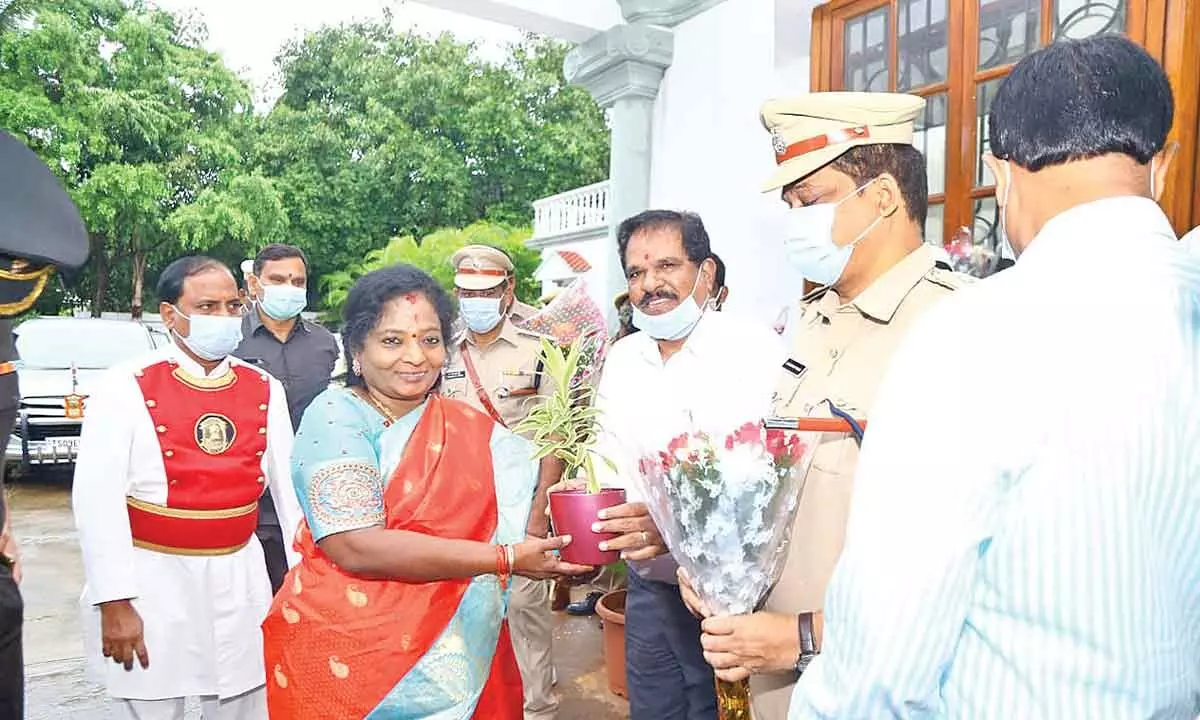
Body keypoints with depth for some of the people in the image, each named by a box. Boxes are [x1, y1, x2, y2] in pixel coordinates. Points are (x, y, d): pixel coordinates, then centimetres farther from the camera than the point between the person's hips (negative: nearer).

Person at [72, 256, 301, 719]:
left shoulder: (266, 390, 1)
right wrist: (114, 602, -14)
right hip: (151, 579, -3)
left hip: (239, 579, 3)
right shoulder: (125, 388, -9)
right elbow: (97, 498, -12)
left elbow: (290, 487, 2)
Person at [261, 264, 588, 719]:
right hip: (343, 659, -4)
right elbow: (356, 548, -23)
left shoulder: (473, 430, 2)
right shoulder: (335, 417, -12)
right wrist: (504, 558, -24)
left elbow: (524, 524, -4)